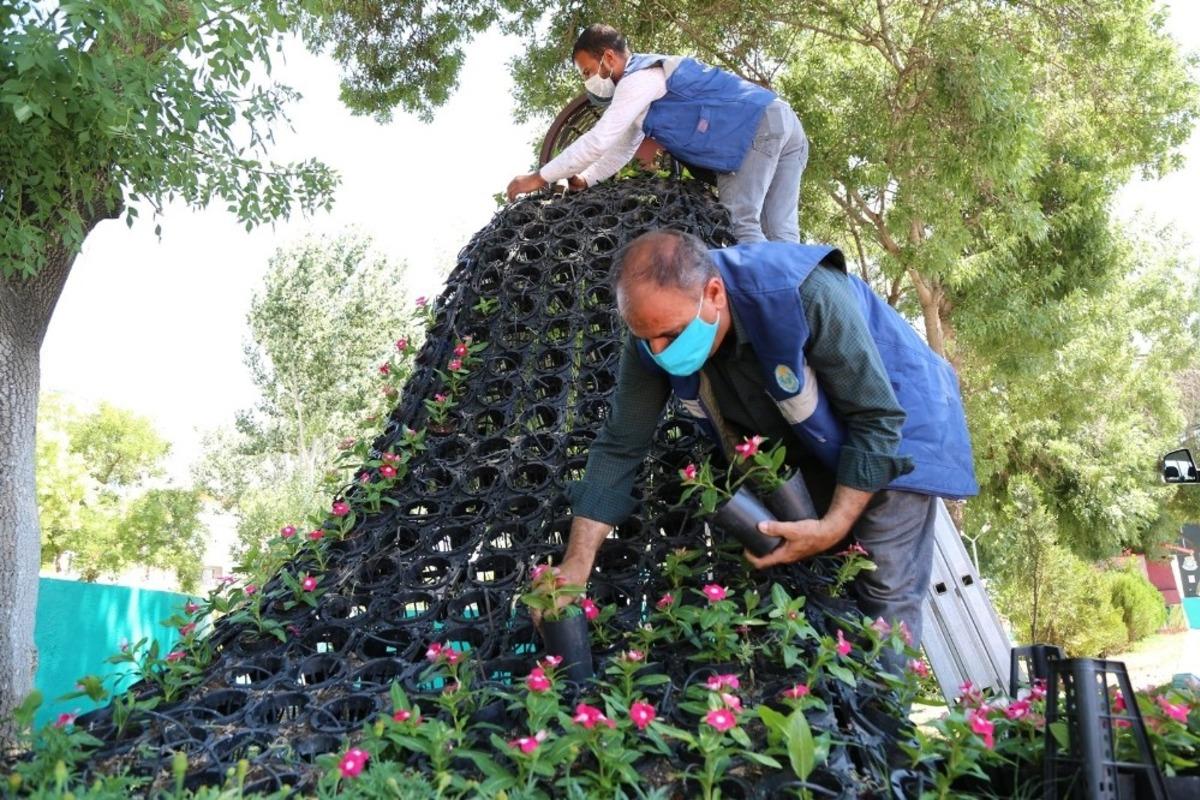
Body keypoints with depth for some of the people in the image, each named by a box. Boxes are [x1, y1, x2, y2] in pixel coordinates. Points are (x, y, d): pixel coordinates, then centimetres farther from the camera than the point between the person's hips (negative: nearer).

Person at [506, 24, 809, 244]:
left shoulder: (640, 78, -12)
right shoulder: (644, 80, 21)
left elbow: (599, 140, -18)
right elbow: (621, 149, 26)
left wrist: (540, 177, -13)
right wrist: (584, 180, 12)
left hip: (761, 126, -10)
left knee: (739, 223, -15)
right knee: (779, 234, 2)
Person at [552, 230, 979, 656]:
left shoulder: (805, 296, -39)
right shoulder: (655, 330, -23)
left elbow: (877, 418, -29)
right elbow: (620, 446, -16)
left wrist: (834, 527, -32)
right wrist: (576, 566, -19)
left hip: (891, 423, -4)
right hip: (805, 445, 5)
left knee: (884, 595, -6)